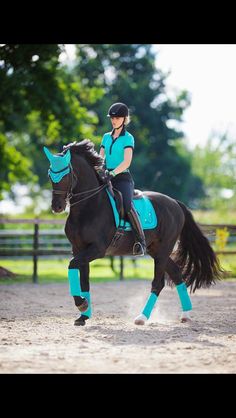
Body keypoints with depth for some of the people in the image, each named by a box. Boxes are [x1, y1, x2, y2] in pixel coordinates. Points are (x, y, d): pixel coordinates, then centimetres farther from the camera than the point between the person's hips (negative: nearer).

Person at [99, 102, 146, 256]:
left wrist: (112, 173, -25)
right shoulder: (106, 137, 17)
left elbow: (126, 162, -12)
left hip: (123, 178, -6)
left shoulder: (128, 138, -1)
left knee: (128, 206, -29)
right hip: (107, 177, 6)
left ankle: (141, 241, -28)